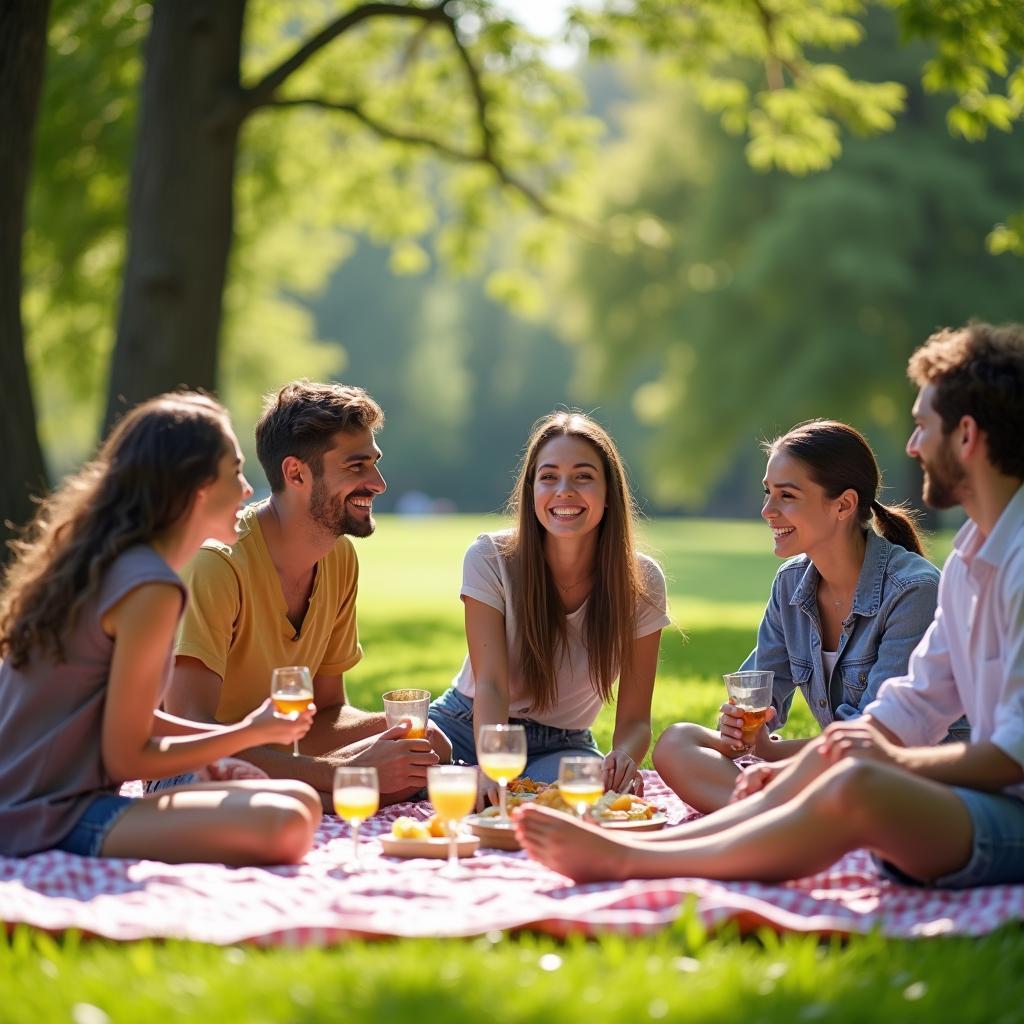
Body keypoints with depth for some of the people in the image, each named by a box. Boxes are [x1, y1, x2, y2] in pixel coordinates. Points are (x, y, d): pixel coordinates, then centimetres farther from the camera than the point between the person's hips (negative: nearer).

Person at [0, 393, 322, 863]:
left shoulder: (105, 561, 12)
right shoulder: (150, 588, -17)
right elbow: (125, 757, -14)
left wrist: (230, 739, 13)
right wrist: (251, 733, -2)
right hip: (54, 818, -10)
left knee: (300, 802, 16)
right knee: (282, 827, -28)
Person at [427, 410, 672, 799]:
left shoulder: (641, 581, -10)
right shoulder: (490, 558, -14)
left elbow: (635, 719, -9)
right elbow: (490, 684, -20)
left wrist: (623, 757, -34)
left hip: (561, 746, 1)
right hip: (467, 726, -1)